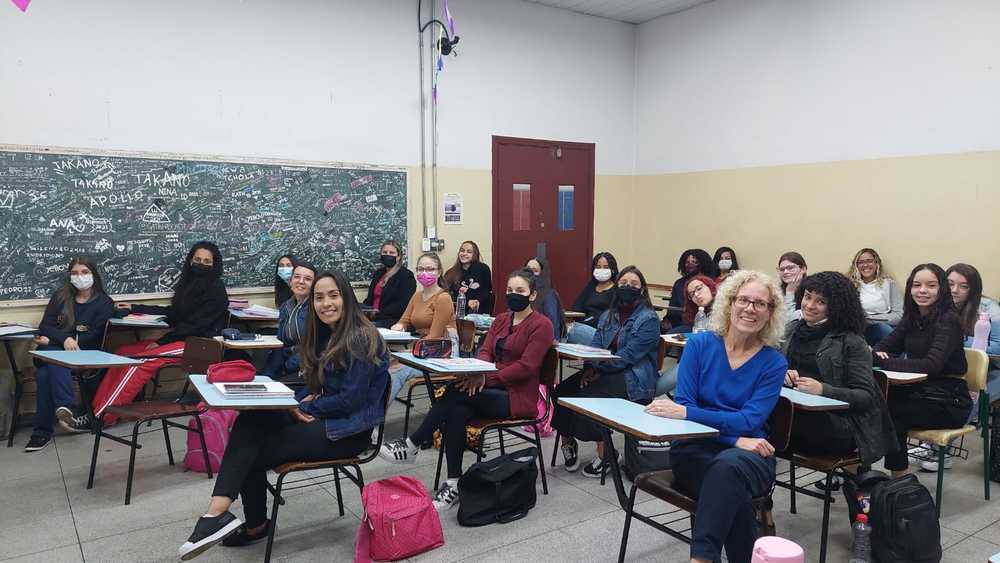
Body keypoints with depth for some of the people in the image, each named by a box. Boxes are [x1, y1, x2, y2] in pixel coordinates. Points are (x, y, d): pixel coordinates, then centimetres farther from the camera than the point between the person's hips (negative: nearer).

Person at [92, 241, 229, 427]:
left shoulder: (216, 289, -11)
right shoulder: (190, 283, 12)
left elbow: (196, 324, -17)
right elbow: (172, 313, 21)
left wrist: (161, 342, -14)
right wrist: (134, 308, 20)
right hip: (181, 338, 9)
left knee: (141, 360, -22)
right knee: (123, 352, -2)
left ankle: (102, 416, -19)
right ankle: (96, 406, -7)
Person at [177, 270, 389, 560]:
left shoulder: (361, 339, -15)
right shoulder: (325, 334, 12)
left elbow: (350, 399, -20)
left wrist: (305, 409, -10)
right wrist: (303, 400, -4)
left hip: (347, 431, -8)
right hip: (325, 416, 8)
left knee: (253, 452, -15)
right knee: (251, 420, -15)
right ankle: (218, 512, -13)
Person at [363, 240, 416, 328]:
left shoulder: (406, 275, -1)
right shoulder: (378, 273, 23)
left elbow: (403, 305, -11)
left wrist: (379, 313, -17)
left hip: (392, 320, -6)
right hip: (373, 317, 6)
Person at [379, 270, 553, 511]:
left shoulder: (541, 325, -5)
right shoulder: (501, 319, 17)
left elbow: (526, 366, -14)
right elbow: (485, 351, 7)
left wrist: (487, 378, -22)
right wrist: (479, 374, -17)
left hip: (520, 396, -6)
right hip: (495, 389, 6)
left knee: (456, 393, -27)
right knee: (456, 412, -26)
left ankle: (412, 445, -16)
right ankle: (454, 485, -21)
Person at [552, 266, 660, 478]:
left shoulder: (649, 319, -4)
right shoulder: (608, 316, 17)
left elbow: (628, 356, -14)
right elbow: (595, 346, 8)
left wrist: (598, 368, -18)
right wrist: (590, 368, -12)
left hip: (632, 378, -6)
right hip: (605, 372, 6)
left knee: (590, 396, -30)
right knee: (563, 390, -19)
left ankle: (605, 454, -15)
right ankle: (567, 442, -5)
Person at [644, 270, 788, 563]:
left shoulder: (774, 363, 1)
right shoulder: (700, 344, 2)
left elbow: (749, 421, -11)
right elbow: (684, 405, -5)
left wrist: (686, 412, -23)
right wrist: (736, 440, -18)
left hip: (749, 454, 0)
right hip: (696, 450, 0)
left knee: (728, 466, -37)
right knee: (734, 495, -34)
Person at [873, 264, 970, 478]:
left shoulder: (948, 321, -14)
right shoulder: (912, 318, 8)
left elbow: (932, 365, -27)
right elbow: (884, 346, 6)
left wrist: (884, 362, -30)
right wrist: (876, 354, -19)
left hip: (948, 403, -6)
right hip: (918, 392, 6)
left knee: (889, 412, -26)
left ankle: (901, 479, -11)